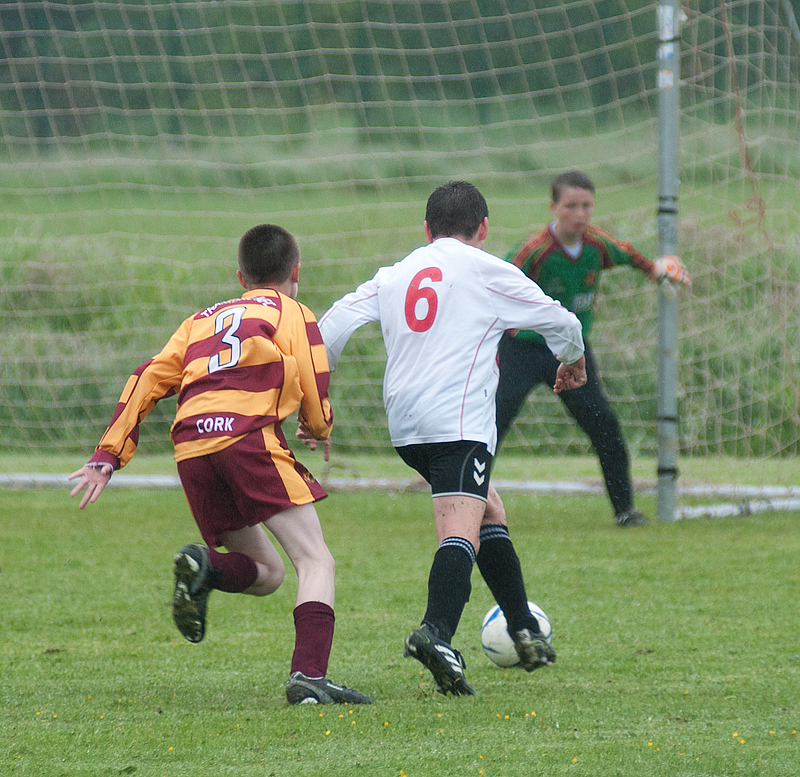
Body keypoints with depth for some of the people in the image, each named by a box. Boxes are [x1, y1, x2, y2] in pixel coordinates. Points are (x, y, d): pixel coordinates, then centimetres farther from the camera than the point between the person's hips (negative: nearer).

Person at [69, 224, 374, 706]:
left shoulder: (204, 320, 31)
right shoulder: (295, 314, 17)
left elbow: (148, 380, 20)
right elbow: (316, 411, 9)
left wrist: (108, 457, 17)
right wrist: (320, 429, 32)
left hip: (190, 449, 5)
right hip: (250, 434, -5)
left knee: (267, 573, 16)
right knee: (316, 560, -5)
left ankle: (203, 566, -16)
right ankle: (309, 675, -26)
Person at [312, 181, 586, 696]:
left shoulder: (393, 276, 19)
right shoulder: (487, 271, 7)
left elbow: (336, 322, 9)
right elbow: (559, 322, 12)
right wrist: (573, 361, 34)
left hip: (404, 423, 6)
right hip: (460, 421, -6)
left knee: (490, 511, 23)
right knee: (461, 531, -19)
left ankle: (526, 634, 27)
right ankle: (436, 634, -43)